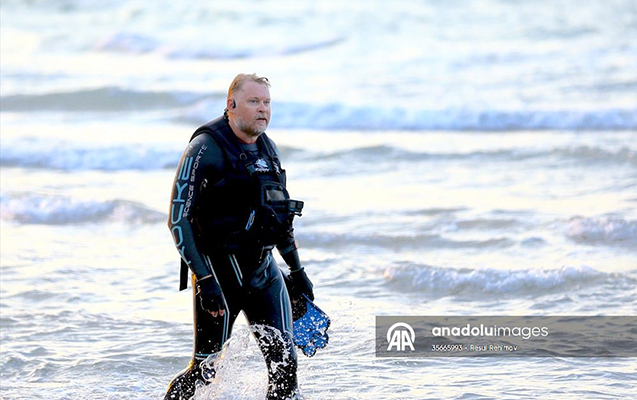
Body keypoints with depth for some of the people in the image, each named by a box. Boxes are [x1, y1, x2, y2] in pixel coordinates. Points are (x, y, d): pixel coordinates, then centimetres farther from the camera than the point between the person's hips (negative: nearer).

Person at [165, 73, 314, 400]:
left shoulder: (267, 149, 12)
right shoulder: (205, 149, -11)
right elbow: (178, 219, -15)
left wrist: (297, 270, 24)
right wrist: (204, 280, -22)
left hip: (264, 271, 6)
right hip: (220, 272, -6)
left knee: (284, 362, -3)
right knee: (203, 370, -2)